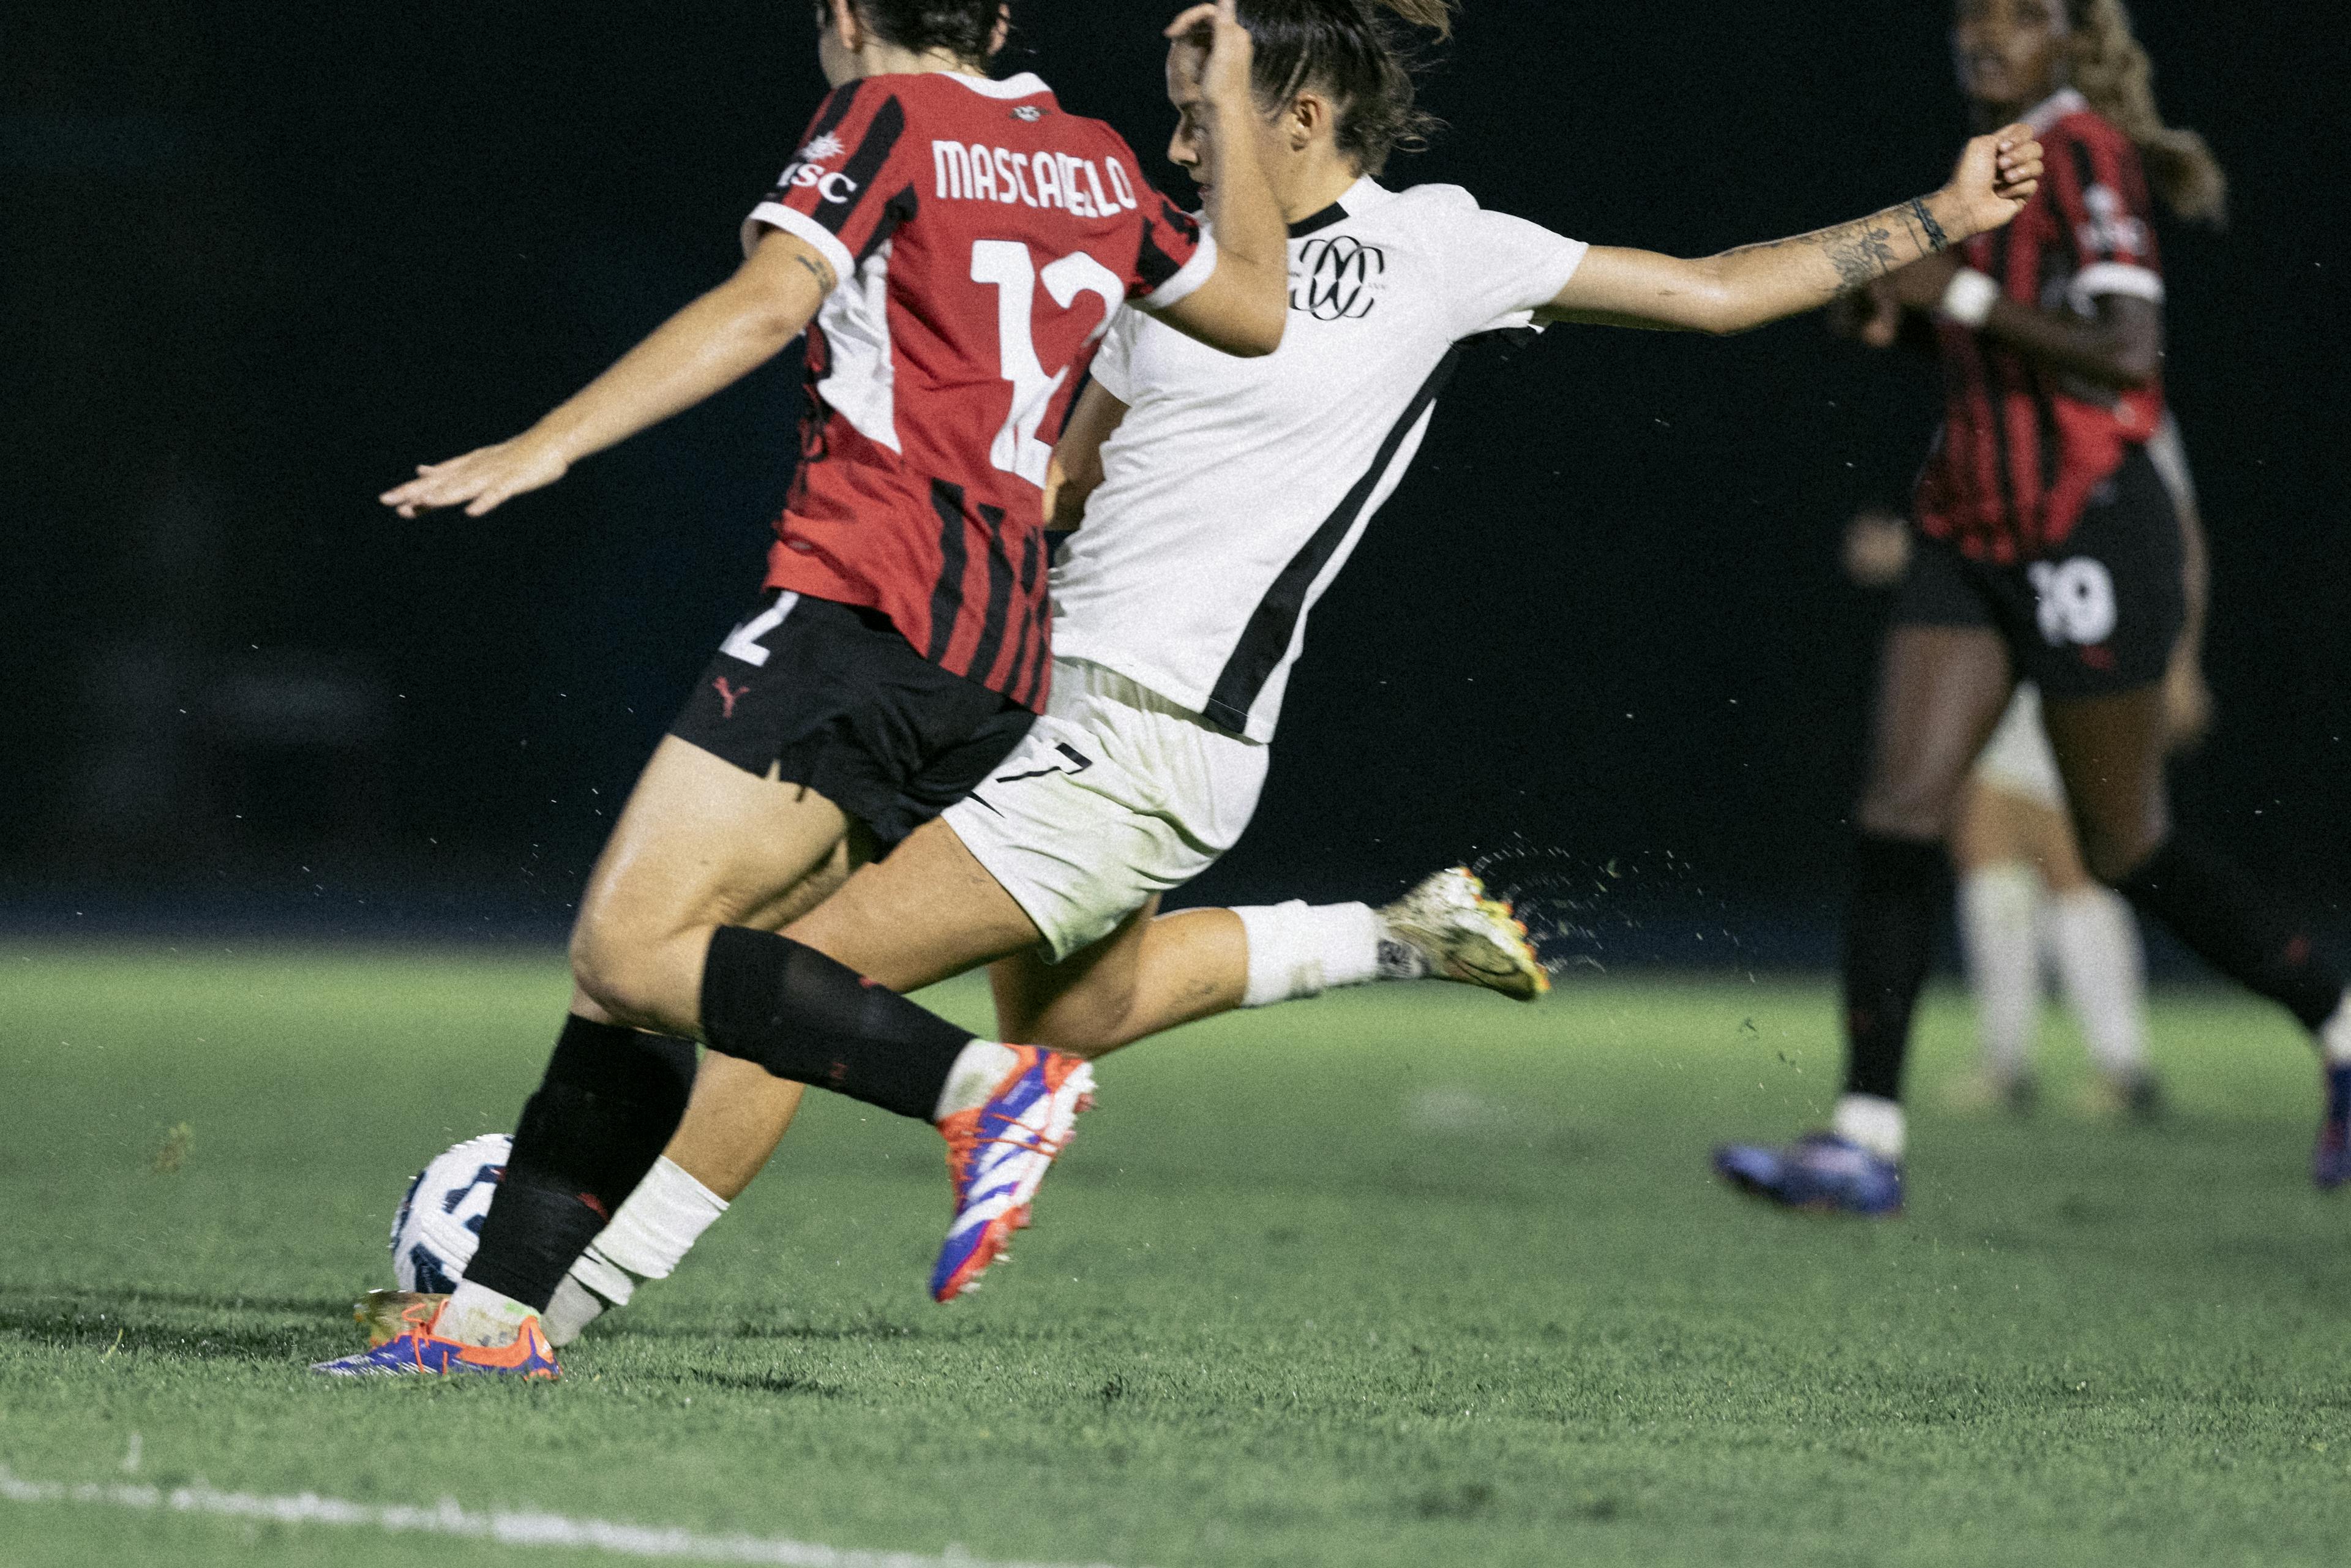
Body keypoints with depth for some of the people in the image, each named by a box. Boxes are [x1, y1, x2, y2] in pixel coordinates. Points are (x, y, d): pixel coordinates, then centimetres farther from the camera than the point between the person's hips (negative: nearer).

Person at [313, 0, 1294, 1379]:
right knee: (642, 963, 8)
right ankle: (494, 1316, 2)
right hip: (1000, 663, 9)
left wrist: (547, 446, -20)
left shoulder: (889, 116, -1)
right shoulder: (1097, 161, 19)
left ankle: (987, 1087, -25)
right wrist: (1231, 113, 41)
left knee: (630, 954, -15)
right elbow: (1260, 311, 30)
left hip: (869, 601, -9)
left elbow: (771, 301, -15)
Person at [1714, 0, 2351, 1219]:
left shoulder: (2084, 155, -12)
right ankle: (1867, 1141, -9)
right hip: (1975, 535, 8)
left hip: (2087, 532, -8)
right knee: (1899, 811, -6)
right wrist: (1911, 319, 6)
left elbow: (2127, 350, -22)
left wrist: (1958, 296, -20)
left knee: (2126, 850, 3)